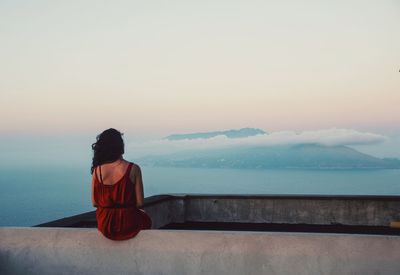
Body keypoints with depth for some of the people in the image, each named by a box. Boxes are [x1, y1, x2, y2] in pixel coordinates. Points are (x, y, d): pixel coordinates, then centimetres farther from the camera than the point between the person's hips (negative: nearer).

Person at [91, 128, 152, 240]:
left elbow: (94, 203, -1)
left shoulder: (97, 170, -8)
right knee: (146, 219, 33)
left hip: (105, 225, 3)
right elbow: (140, 203, -13)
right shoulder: (133, 169, -16)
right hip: (128, 224, -3)